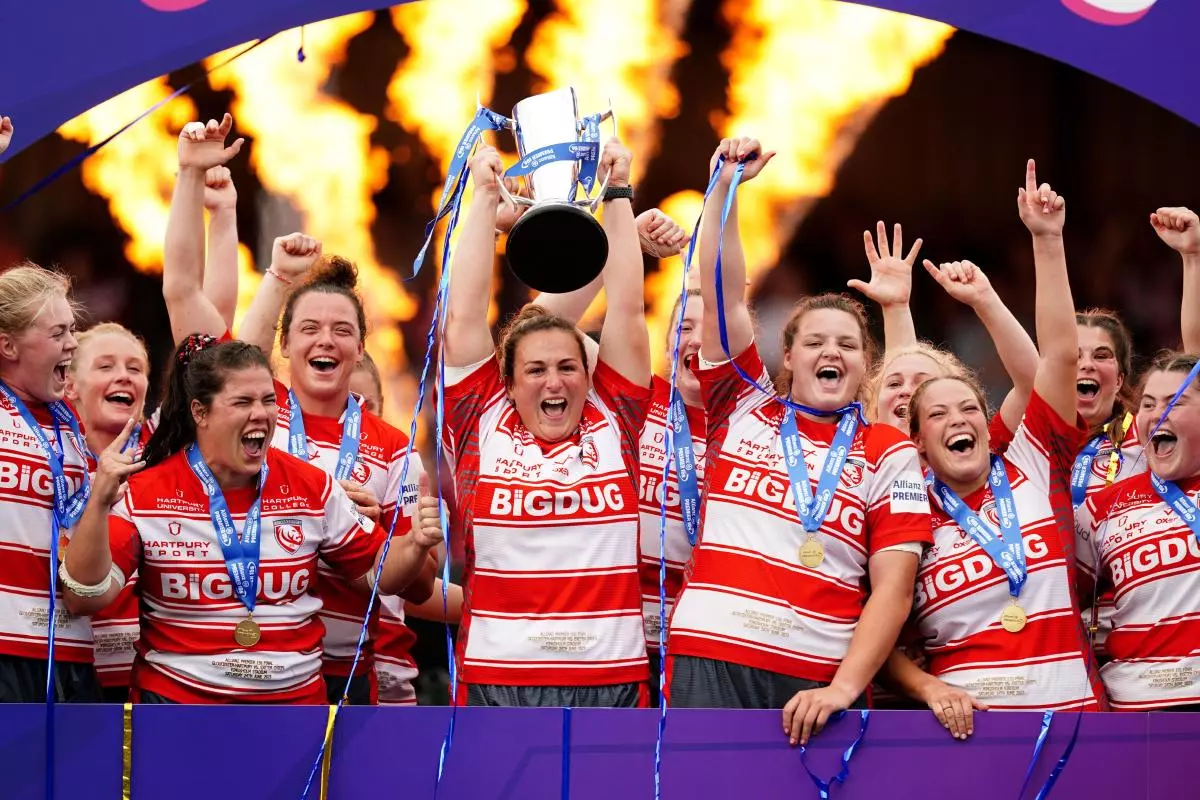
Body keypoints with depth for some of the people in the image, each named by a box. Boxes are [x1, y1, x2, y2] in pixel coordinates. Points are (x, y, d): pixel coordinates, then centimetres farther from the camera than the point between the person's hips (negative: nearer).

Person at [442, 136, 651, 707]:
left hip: (611, 679, 1)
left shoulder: (612, 424, 9)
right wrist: (485, 197, 8)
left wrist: (617, 193, 10)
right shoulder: (482, 425, 6)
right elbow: (464, 314, 5)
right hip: (498, 679, -1)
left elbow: (627, 308, 9)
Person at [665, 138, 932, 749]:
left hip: (818, 682, 0)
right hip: (710, 661, 0)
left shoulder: (888, 454, 8)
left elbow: (893, 589, 0)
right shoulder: (744, 409, 13)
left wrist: (843, 688, -12)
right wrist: (724, 188, -1)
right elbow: (722, 295, 6)